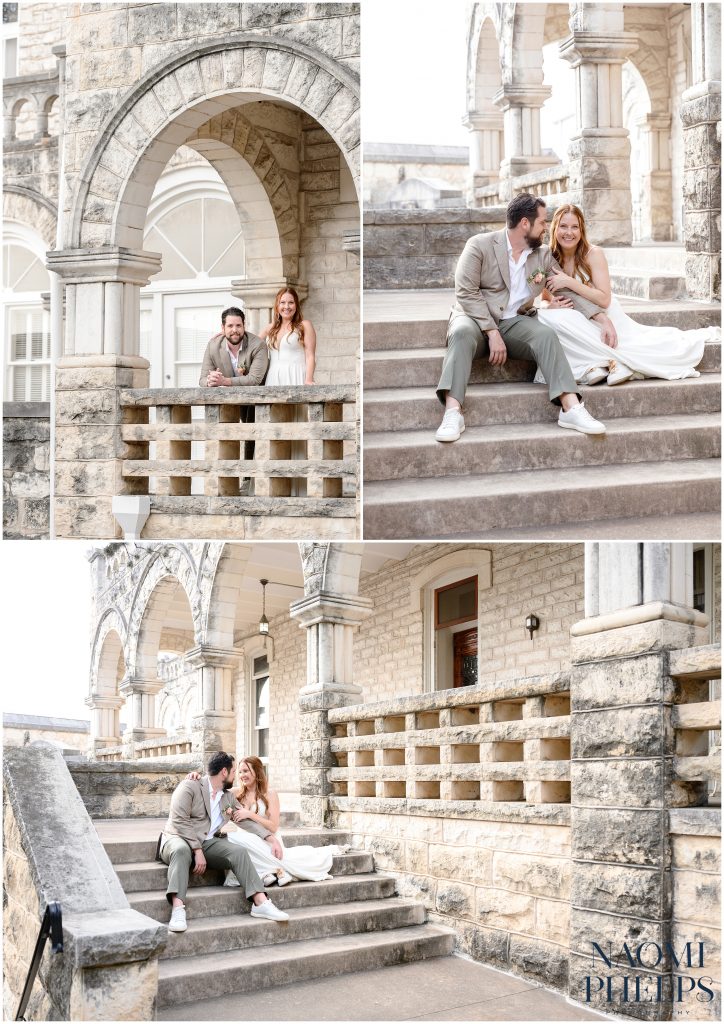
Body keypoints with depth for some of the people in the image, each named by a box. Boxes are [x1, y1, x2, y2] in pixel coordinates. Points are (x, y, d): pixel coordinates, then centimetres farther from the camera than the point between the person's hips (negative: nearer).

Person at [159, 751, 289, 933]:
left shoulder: (228, 798, 16)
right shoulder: (190, 786, -8)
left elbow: (246, 821, 18)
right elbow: (179, 821, -17)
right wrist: (197, 851, -22)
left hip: (208, 843, 6)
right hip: (179, 838, -6)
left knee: (238, 851, -20)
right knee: (181, 850, -41)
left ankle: (260, 902, -26)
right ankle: (177, 909, -52)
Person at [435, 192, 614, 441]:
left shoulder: (543, 255, 10)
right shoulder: (480, 245, -5)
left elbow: (569, 291, 13)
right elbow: (466, 292, -12)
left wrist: (602, 318, 0)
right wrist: (492, 333, -20)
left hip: (516, 322, 3)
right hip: (476, 318, -3)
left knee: (546, 334, -28)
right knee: (462, 332, -38)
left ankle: (570, 407, -39)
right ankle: (453, 411, -50)